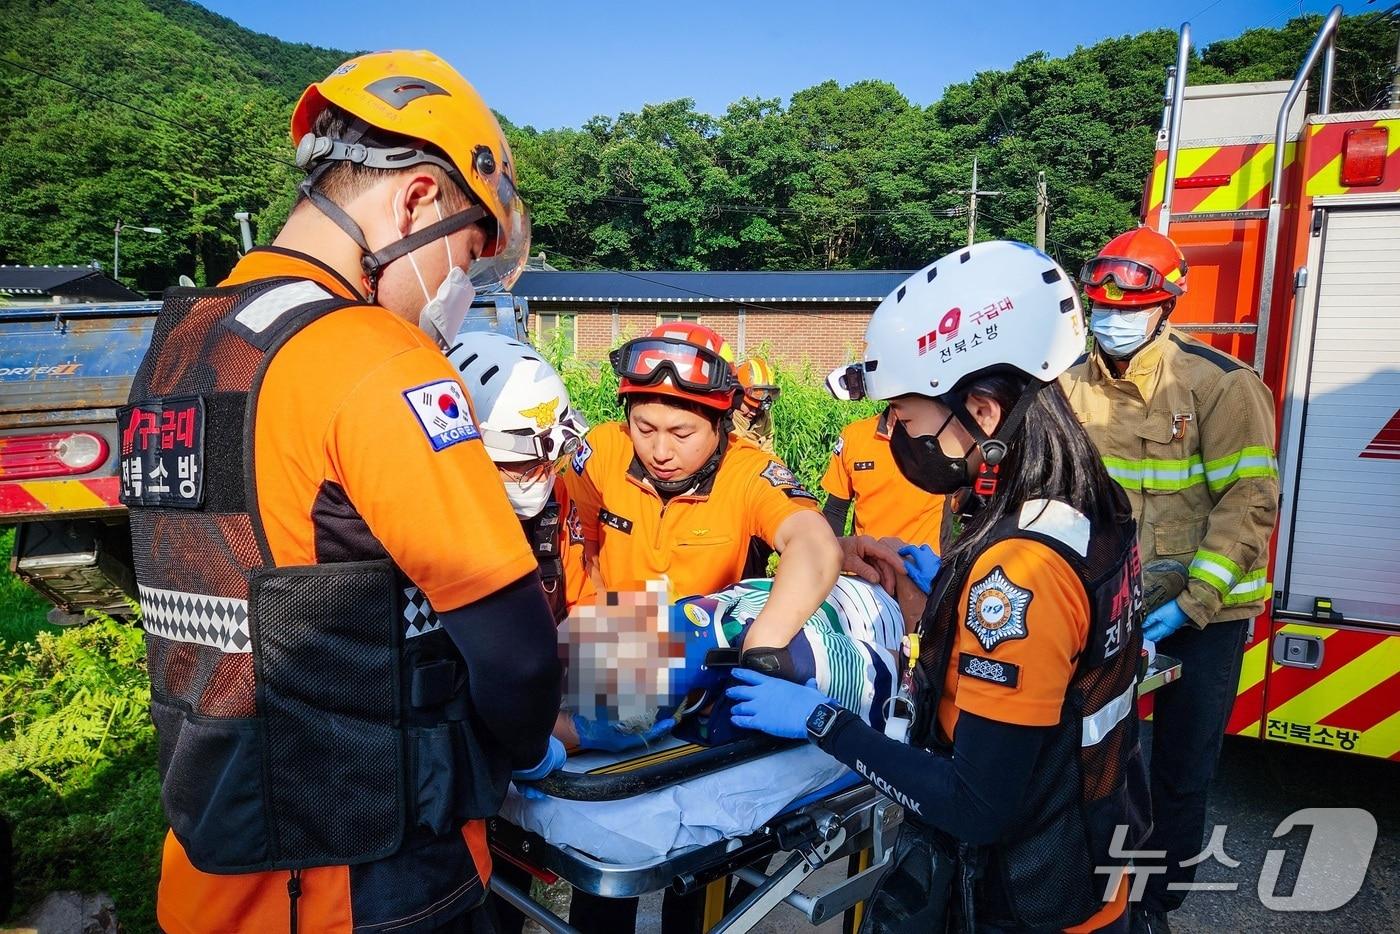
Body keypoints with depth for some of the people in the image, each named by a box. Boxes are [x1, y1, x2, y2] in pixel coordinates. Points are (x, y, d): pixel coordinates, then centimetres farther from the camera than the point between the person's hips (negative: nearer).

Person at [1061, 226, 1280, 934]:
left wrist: (1192, 603, -20)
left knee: (1180, 771, 9)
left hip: (1205, 611, -3)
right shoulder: (1075, 385, 0)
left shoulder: (1221, 384, -12)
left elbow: (1250, 500, -15)